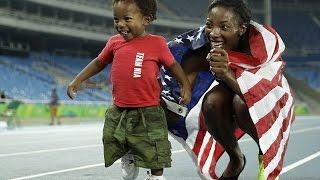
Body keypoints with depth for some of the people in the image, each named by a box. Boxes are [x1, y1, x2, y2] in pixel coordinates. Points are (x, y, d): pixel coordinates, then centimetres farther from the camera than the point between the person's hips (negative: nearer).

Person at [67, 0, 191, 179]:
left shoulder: (157, 43, -6)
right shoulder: (115, 42, 5)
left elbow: (173, 65, 4)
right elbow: (99, 62, 19)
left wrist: (186, 86, -6)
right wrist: (78, 80, 16)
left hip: (148, 113, -4)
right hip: (118, 113, 4)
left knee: (155, 161, 3)